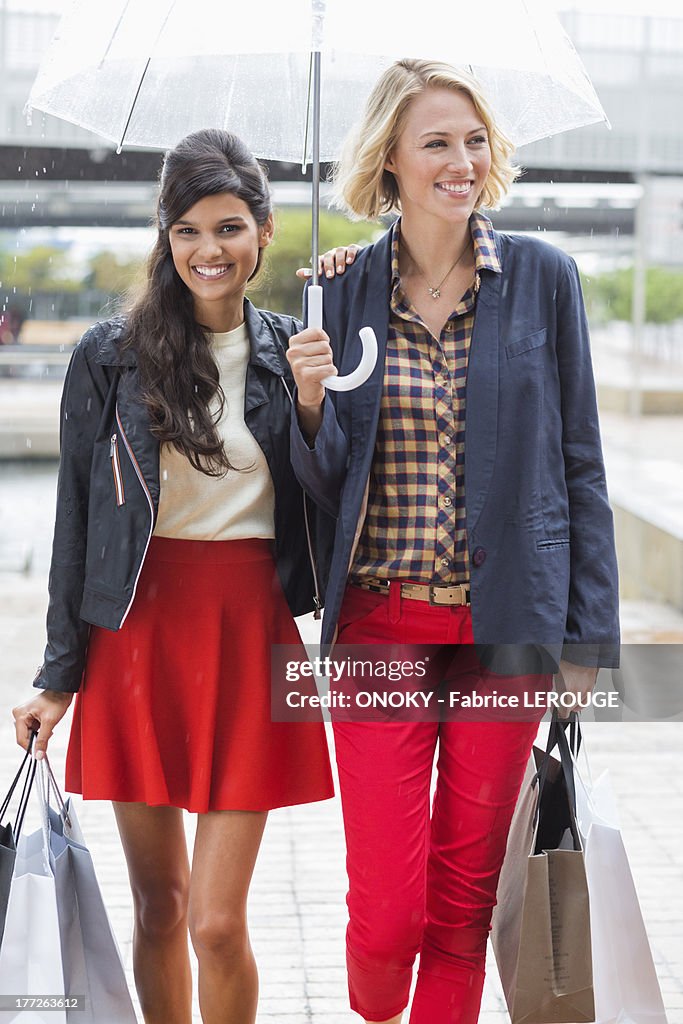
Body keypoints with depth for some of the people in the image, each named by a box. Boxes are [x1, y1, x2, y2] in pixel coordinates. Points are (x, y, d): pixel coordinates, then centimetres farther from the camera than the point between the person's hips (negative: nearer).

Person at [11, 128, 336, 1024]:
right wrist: (60, 677, 5)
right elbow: (77, 521, 4)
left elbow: (322, 505, 2)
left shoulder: (290, 353, 4)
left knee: (219, 921, -1)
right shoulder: (111, 356, 1)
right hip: (139, 627, 1)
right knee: (158, 906, 10)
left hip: (248, 631, 0)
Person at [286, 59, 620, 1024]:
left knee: (467, 899, 9)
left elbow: (578, 460, 3)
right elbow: (329, 483, 8)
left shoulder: (543, 276, 0)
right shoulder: (348, 289, 3)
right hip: (382, 619, 0)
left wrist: (587, 634, 0)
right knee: (385, 911, 2)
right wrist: (312, 402, -13)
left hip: (508, 622, 0)